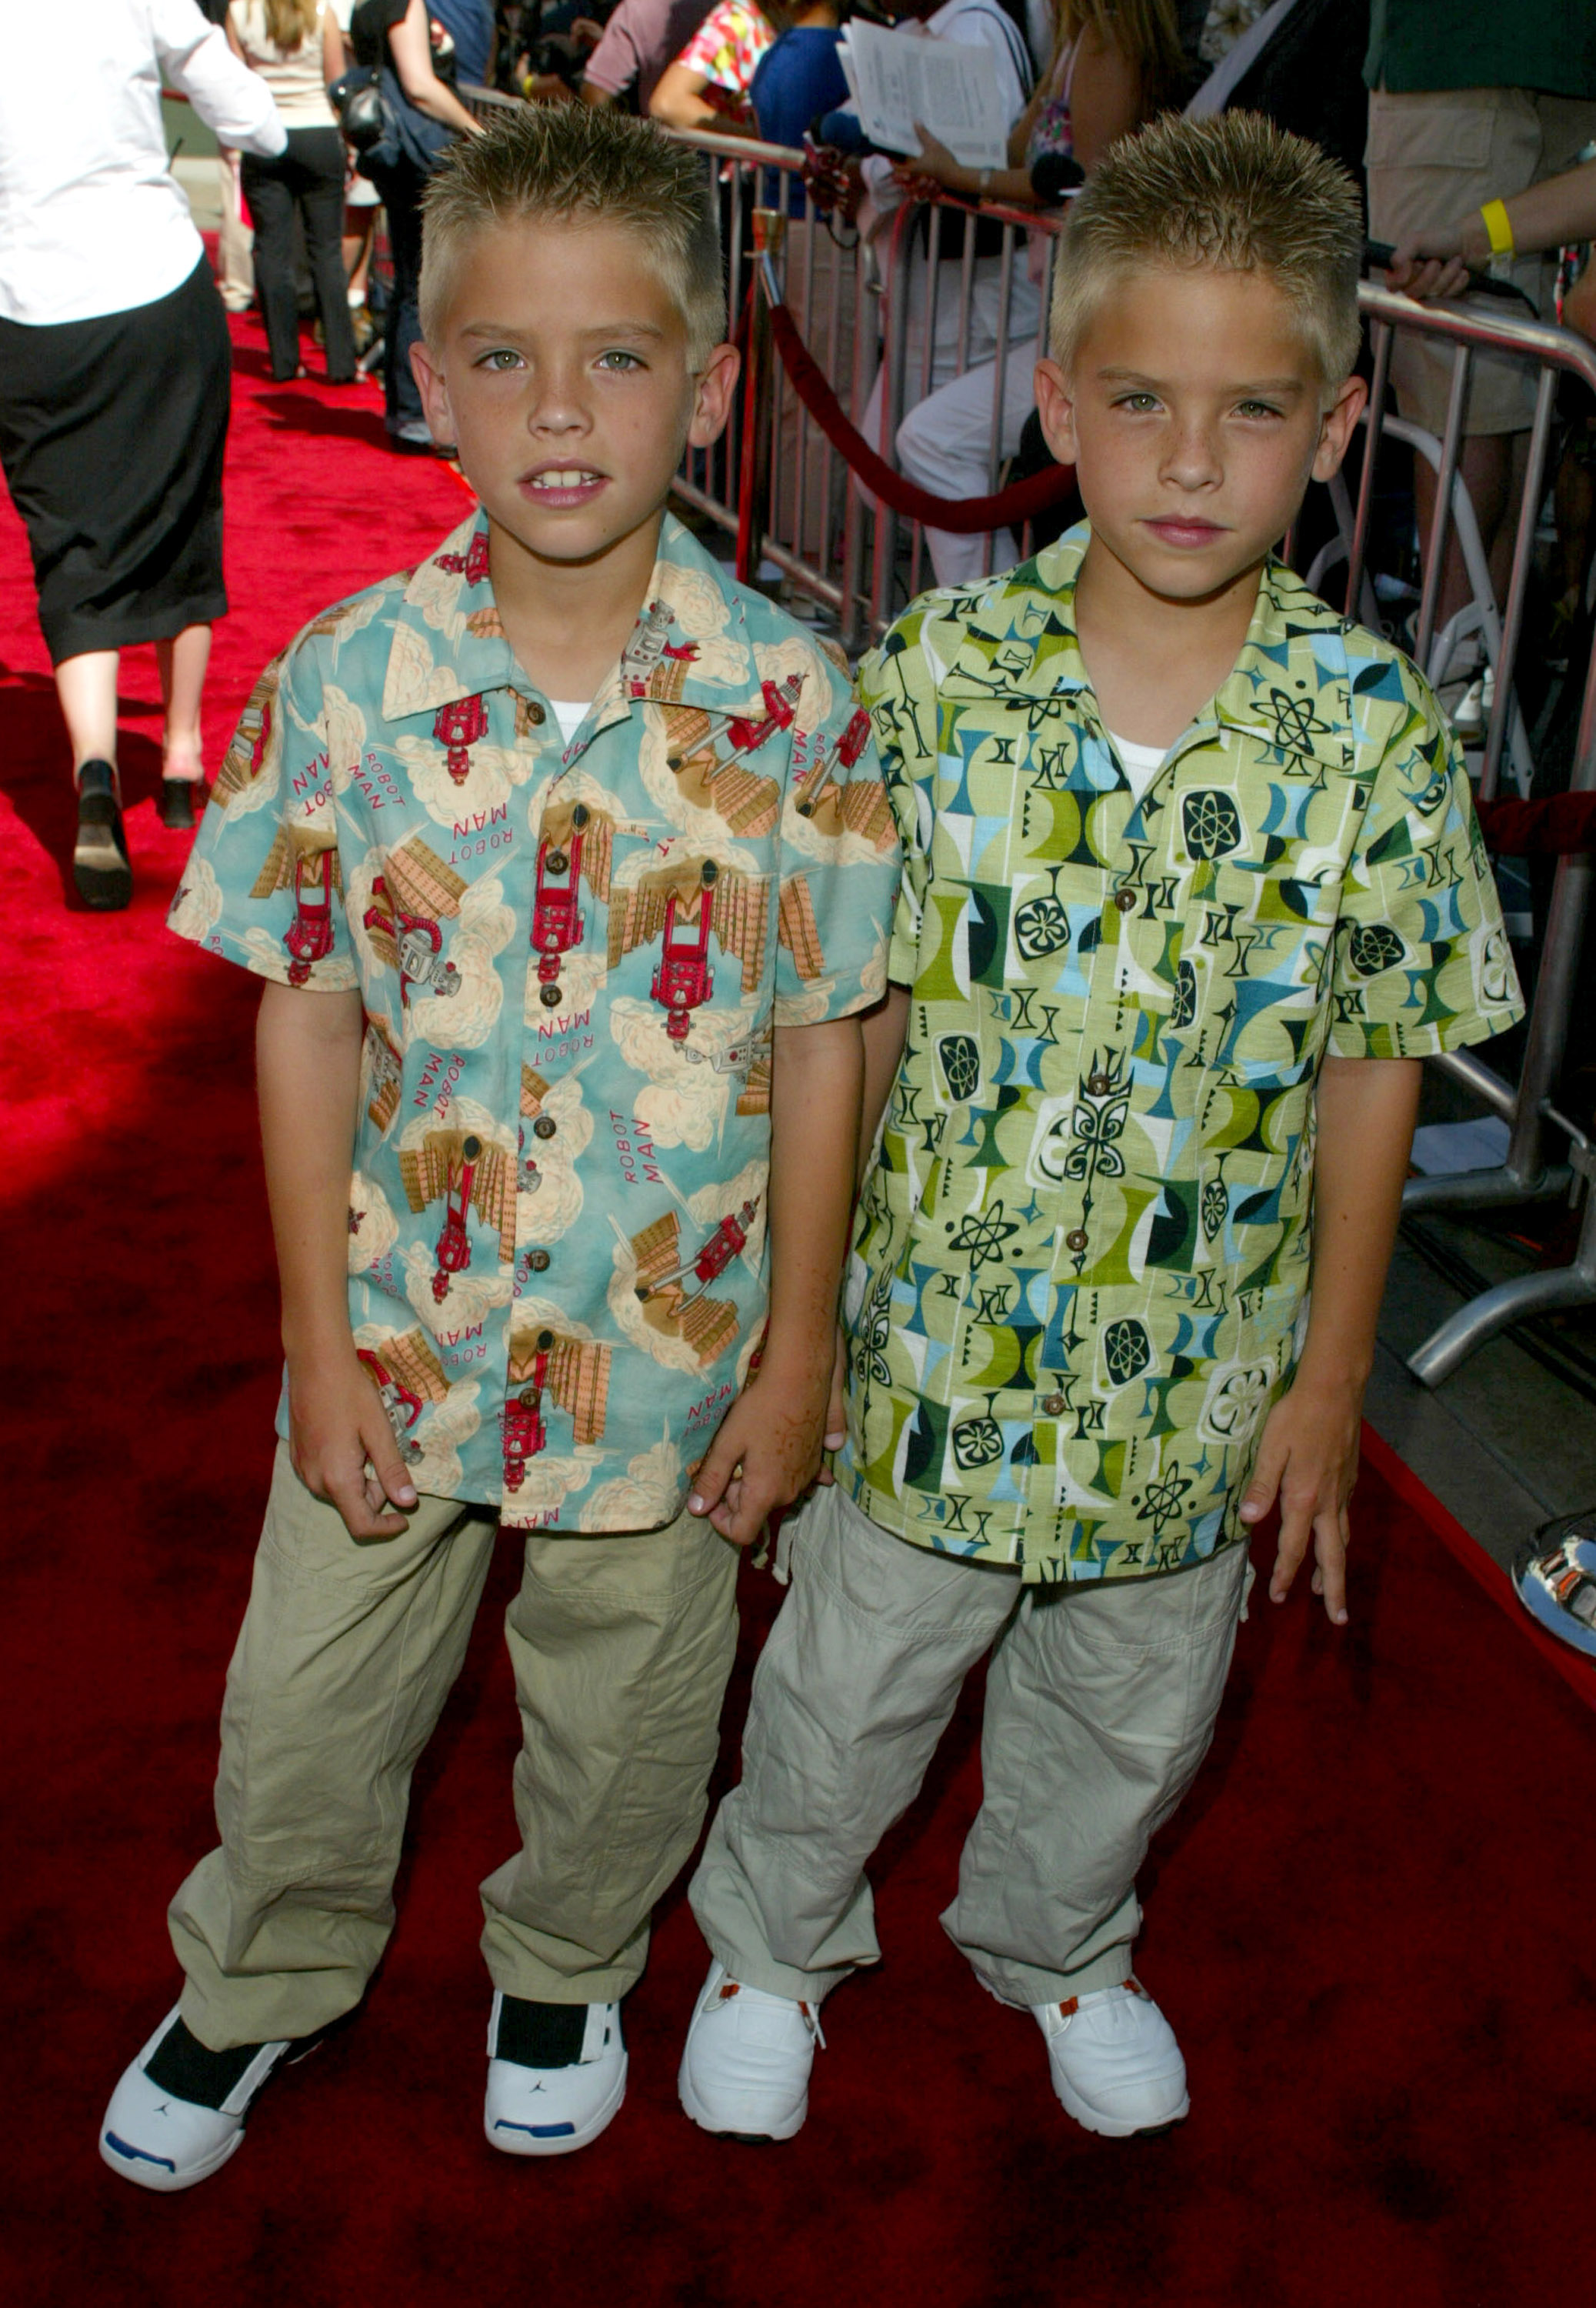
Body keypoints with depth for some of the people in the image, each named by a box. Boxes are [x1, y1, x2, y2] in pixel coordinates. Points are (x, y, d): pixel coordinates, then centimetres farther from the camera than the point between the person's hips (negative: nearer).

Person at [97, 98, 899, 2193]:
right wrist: (323, 1340, -6)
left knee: (622, 1718, 21)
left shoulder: (789, 702, -14)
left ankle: (567, 1970, 52)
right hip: (399, 1329, 1)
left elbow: (821, 1043, -7)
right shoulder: (346, 681, -11)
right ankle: (263, 1978, 50)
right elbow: (306, 1018, -6)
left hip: (667, 1342, 0)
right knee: (305, 1701, 19)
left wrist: (798, 1350, -4)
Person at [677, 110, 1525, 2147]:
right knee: (849, 1689, 20)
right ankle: (773, 1939, 50)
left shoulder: (1377, 738, -13)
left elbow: (1370, 1070, -5)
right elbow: (862, 1015, -5)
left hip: (1197, 1377, 1)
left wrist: (1330, 1376, -2)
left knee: (1131, 1713, 24)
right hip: (933, 1345, -1)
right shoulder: (934, 678, -13)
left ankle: (1052, 1942, 55)